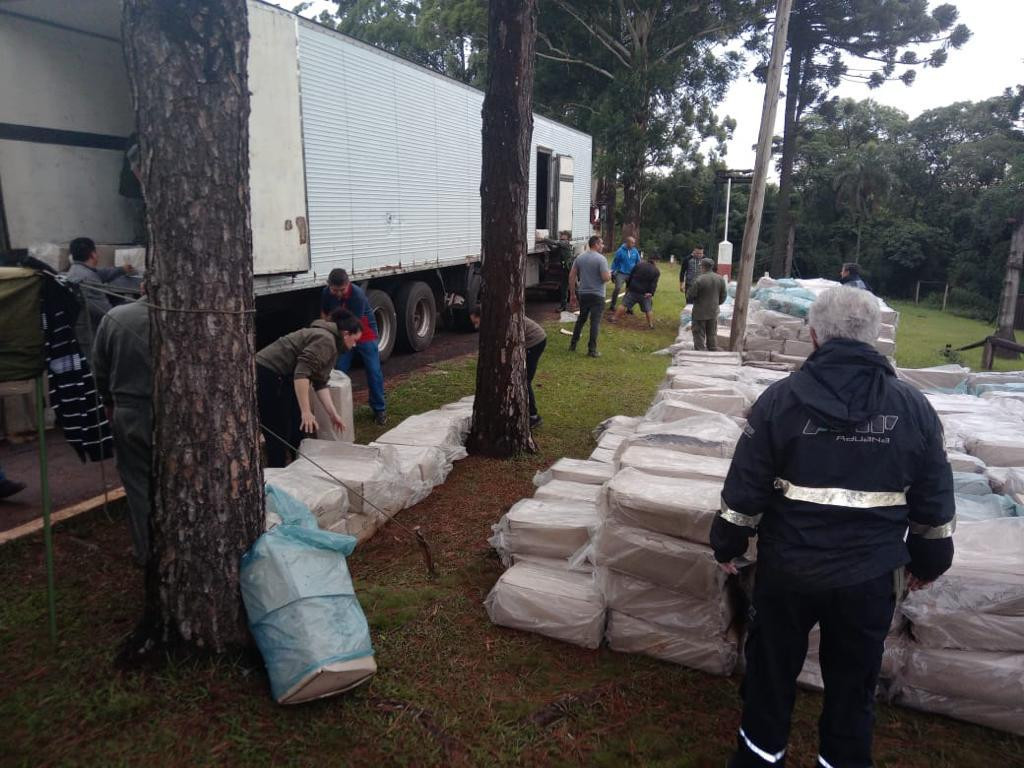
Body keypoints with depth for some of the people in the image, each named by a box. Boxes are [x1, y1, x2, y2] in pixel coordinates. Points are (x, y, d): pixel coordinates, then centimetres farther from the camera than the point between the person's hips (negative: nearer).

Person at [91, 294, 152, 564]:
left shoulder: (114, 318, -8)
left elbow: (99, 369, 3)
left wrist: (110, 402, 19)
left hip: (130, 414, 1)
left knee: (139, 485, 13)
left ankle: (147, 552, 21)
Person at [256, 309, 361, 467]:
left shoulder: (331, 343, 14)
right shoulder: (325, 340, -17)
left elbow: (320, 383, 12)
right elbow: (301, 373, -27)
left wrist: (333, 414, 5)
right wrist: (306, 412, -28)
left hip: (282, 379, 10)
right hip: (266, 377, -10)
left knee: (299, 430, 13)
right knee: (279, 436, -6)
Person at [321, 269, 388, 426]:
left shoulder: (358, 295, -29)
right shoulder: (326, 293, -13)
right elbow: (324, 314, 6)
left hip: (365, 333, -4)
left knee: (374, 372, -5)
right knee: (339, 372, -2)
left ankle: (380, 409, 7)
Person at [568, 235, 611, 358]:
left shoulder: (580, 257, 4)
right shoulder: (601, 259, -13)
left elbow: (571, 276, 4)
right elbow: (605, 278, -20)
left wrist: (572, 294, 10)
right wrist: (610, 275, 5)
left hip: (582, 294, 6)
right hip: (597, 295, -5)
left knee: (581, 319, 20)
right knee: (595, 322, 1)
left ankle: (573, 344, 23)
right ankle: (592, 349, 2)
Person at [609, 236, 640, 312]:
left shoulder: (635, 251, 1)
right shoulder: (620, 251, -9)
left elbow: (638, 263, 12)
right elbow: (615, 262, -1)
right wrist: (612, 272, 0)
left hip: (632, 274, 4)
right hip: (621, 273, -4)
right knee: (617, 288, -18)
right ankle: (613, 305, -2)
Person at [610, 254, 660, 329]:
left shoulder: (639, 265, 5)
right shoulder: (656, 271, 3)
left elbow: (631, 276, 5)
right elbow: (654, 283, -9)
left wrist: (627, 286, 11)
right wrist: (651, 293, -14)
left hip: (633, 290, 0)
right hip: (645, 293, 0)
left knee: (624, 304, 4)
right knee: (648, 309, 11)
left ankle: (615, 319, 4)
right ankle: (651, 324, 12)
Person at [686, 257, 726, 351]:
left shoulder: (699, 280, -21)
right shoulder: (721, 279, -1)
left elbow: (690, 296, -16)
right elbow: (723, 297, 7)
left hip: (700, 313, -5)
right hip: (714, 312, 5)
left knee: (699, 336, 5)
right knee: (712, 335, 17)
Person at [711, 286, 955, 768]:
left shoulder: (781, 397, -12)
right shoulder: (913, 407, -5)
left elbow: (744, 490, -8)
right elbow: (934, 506, 3)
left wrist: (727, 545, 6)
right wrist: (929, 563, 18)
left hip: (789, 568, -1)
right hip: (871, 577, 1)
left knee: (772, 668, 19)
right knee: (853, 682, 19)